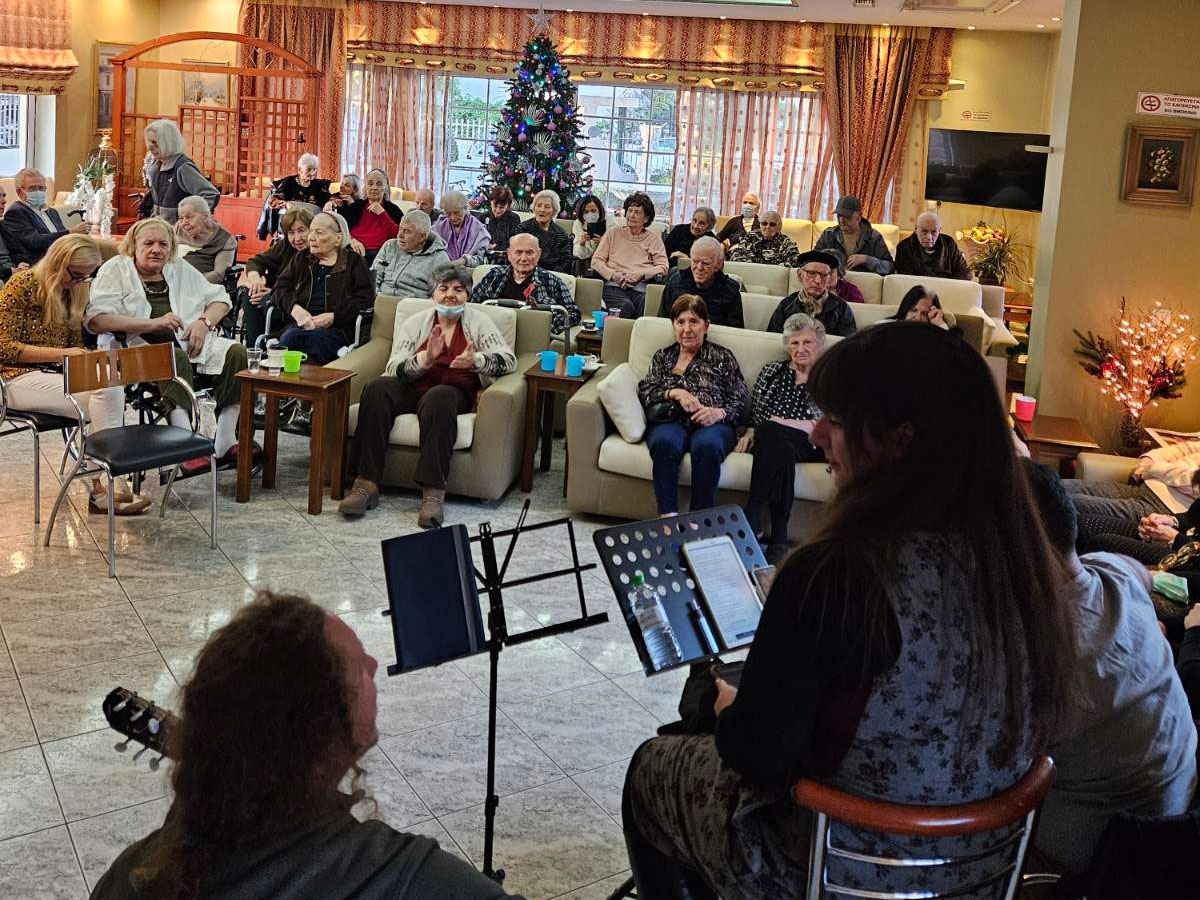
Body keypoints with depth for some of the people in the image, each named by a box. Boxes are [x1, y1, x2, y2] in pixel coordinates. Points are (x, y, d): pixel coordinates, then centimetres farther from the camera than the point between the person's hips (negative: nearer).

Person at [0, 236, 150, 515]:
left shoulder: (73, 292, 14)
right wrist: (58, 353, -19)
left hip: (55, 376, 7)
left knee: (114, 391, -27)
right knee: (105, 394, -30)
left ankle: (103, 489, -30)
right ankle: (103, 489, -28)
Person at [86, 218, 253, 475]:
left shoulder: (180, 269, 20)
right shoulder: (115, 270, 4)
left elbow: (219, 299, 24)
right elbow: (95, 320, -11)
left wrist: (204, 322, -1)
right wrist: (153, 323, -18)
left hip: (189, 345, 5)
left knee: (235, 352, -20)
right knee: (174, 358, -37)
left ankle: (225, 443, -24)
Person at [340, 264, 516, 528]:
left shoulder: (478, 321, 12)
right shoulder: (415, 323, 14)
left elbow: (508, 359, -1)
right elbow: (393, 368, 0)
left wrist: (476, 360, -22)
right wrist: (426, 358, -21)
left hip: (455, 392, -2)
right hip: (412, 388, 2)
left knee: (438, 398, -37)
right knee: (377, 389, -29)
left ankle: (433, 492, -44)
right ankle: (366, 484, -34)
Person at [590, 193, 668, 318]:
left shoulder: (653, 238, 22)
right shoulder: (613, 233, 23)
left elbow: (663, 267, 11)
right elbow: (596, 261, 14)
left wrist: (640, 274, -7)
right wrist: (613, 275, -5)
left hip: (641, 288, 0)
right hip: (614, 286, 0)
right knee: (626, 306, -36)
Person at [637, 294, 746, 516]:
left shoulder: (723, 357, 19)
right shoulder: (663, 356, 25)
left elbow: (739, 402, 11)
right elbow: (645, 392, 11)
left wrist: (719, 413, -10)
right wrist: (675, 393, -7)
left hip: (712, 423, -1)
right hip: (672, 421, 1)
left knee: (707, 446, -38)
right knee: (665, 443, -37)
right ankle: (668, 517, -42)